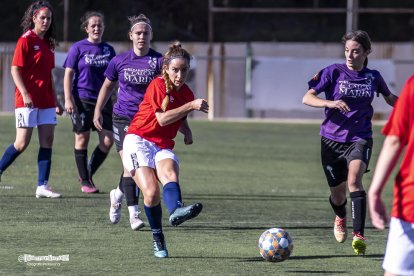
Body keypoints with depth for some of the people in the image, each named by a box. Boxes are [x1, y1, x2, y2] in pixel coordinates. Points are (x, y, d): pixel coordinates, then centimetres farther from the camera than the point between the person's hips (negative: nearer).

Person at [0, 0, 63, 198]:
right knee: (22, 143, -7)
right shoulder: (26, 40, -7)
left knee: (47, 141, 0)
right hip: (28, 100, -7)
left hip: (46, 100, 7)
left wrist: (55, 100, 20)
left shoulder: (48, 43, 14)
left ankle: (42, 186, -1)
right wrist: (25, 94, -21)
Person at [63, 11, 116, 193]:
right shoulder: (78, 48, -1)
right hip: (82, 99, -4)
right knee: (82, 139, 2)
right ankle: (85, 181, 11)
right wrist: (68, 99, -10)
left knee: (107, 141, -4)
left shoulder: (108, 50, 10)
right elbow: (68, 74, -2)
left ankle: (88, 174, 14)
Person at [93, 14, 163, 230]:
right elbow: (107, 86, 16)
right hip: (123, 118, 0)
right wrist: (97, 111, 13)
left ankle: (118, 194, 34)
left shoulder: (158, 61, -4)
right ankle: (133, 213, -7)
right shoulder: (119, 61, 2)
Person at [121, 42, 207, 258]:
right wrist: (191, 106, -24)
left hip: (163, 147, 4)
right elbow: (162, 119, -19)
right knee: (151, 192, -22)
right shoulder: (158, 85, -9)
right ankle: (157, 238, -3)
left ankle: (176, 211, -62)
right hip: (139, 141, -4)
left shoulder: (187, 93, 10)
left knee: (170, 173, -32)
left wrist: (187, 131, 7)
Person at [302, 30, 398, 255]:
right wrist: (329, 103, -31)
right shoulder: (333, 72, -6)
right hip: (332, 140, 0)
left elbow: (390, 99, 23)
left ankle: (359, 235, -31)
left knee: (354, 179, -28)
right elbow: (307, 98, -13)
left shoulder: (373, 77, 3)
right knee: (338, 195, 9)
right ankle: (340, 218, 46)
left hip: (360, 139, 0)